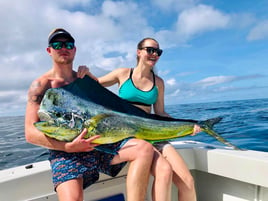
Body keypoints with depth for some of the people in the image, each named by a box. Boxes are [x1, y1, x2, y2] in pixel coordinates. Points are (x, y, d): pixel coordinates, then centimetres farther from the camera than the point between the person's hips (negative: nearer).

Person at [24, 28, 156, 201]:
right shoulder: (41, 85, 2)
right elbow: (31, 133, -7)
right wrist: (68, 147, -19)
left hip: (100, 143, 5)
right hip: (65, 152, -4)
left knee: (145, 148, -18)